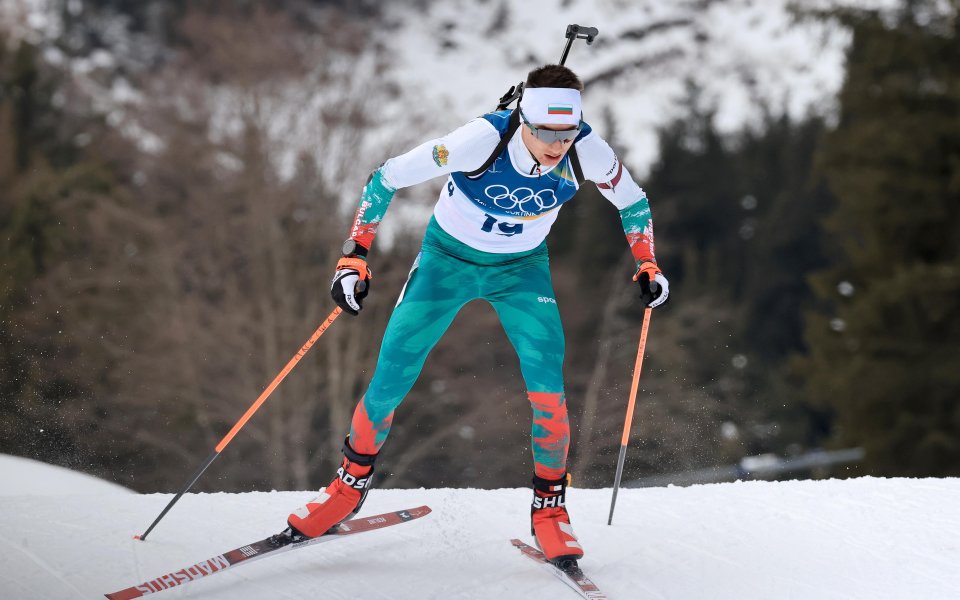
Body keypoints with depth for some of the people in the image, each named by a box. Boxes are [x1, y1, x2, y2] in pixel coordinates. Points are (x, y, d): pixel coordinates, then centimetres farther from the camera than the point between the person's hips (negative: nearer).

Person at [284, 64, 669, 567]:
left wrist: (647, 267, -10)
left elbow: (633, 203, -1)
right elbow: (387, 178, -23)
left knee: (547, 384, -16)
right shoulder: (482, 140, -33)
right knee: (391, 379, -5)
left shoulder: (587, 150, -24)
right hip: (447, 259, -2)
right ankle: (351, 483, 21)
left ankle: (550, 506, 4)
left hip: (521, 268, 2)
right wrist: (354, 258, -27)